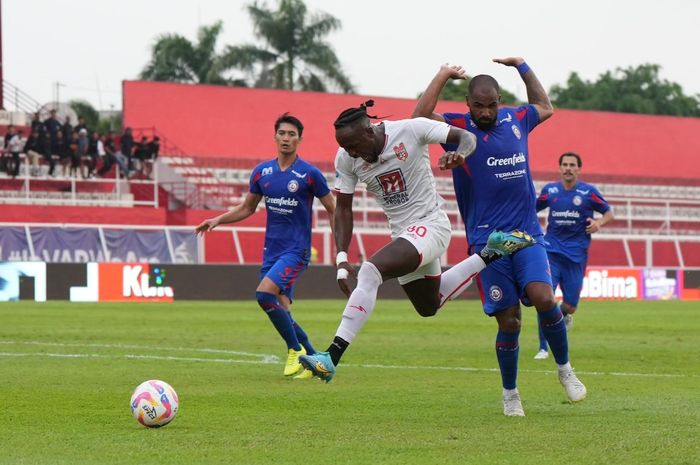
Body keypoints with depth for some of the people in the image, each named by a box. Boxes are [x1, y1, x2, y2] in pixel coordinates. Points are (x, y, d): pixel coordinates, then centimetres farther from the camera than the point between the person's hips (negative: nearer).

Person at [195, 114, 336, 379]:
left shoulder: (309, 174, -7)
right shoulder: (262, 172, 7)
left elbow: (333, 210, 0)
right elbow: (247, 208, 19)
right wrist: (218, 220, 5)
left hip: (296, 250, -6)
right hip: (271, 250, 6)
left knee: (264, 294, -24)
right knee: (281, 312, 0)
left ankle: (295, 349, -8)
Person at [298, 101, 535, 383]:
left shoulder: (411, 130, -19)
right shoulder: (346, 159, -6)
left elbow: (467, 137, -10)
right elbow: (343, 208, 3)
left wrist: (460, 154, -34)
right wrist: (342, 259, -8)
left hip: (429, 225, -8)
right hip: (403, 233, 8)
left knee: (370, 272, -28)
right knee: (429, 307, 22)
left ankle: (331, 358, -30)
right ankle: (491, 253, 34)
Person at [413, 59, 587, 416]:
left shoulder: (515, 119, 12)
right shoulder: (459, 128, -2)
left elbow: (544, 107, 33)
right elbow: (420, 119, -20)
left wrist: (523, 67, 27)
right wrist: (443, 77, -11)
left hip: (527, 233, 3)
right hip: (487, 241, -3)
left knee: (544, 298, -18)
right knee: (509, 321, -3)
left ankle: (564, 369, 5)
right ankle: (510, 394, 16)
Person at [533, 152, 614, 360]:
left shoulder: (588, 192, -1)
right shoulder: (549, 190, 6)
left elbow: (609, 213, 7)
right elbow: (533, 209, 21)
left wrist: (599, 223, -13)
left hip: (576, 255, -1)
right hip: (551, 251, 1)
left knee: (570, 306, 2)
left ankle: (564, 316, 42)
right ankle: (543, 348, -7)